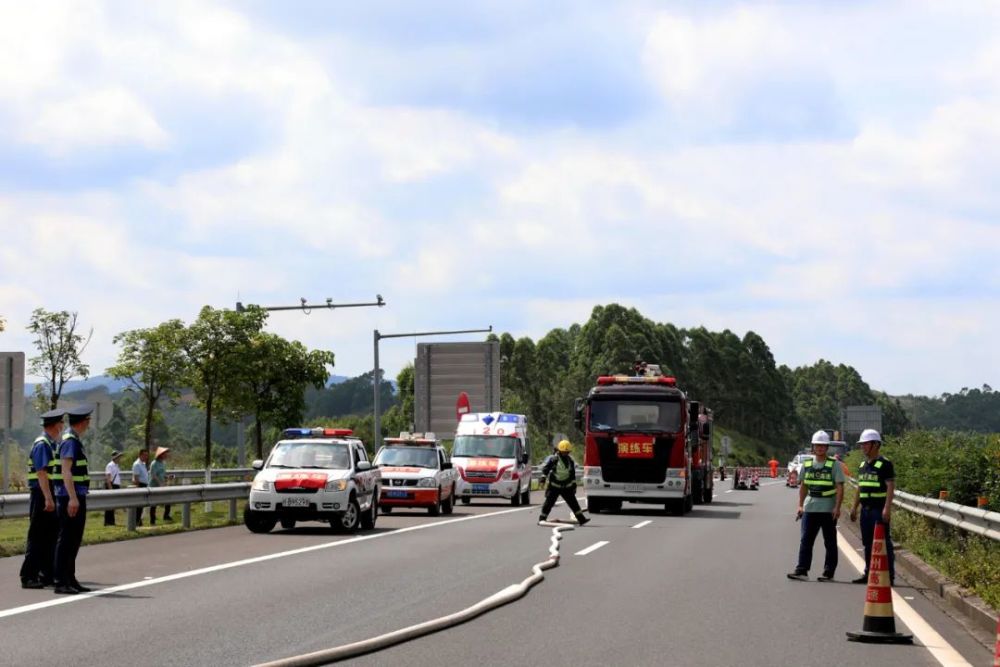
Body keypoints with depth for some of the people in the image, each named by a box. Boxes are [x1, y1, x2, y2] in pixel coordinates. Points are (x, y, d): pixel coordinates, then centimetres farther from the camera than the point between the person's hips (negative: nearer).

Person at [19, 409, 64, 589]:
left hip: (50, 496, 9)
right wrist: (48, 498, -25)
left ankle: (47, 575, 20)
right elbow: (41, 473, -21)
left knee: (51, 536, 13)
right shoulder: (42, 444, -14)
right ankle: (28, 577, -4)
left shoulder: (52, 445, 15)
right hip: (42, 495, -9)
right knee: (37, 538, -6)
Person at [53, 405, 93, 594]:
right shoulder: (70, 441, -14)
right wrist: (72, 498, -25)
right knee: (66, 539, -7)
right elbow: (66, 471, -21)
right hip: (70, 498, -10)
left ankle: (70, 580, 20)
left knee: (74, 540, 14)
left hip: (78, 497, 10)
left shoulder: (75, 441, 16)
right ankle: (61, 582, -6)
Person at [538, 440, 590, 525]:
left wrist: (574, 485, 16)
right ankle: (542, 519, 8)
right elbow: (545, 469, -9)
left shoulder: (570, 460, 6)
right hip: (554, 486, -4)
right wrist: (543, 479, -18)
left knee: (573, 502, 0)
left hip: (566, 486, 4)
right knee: (548, 503, -3)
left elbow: (572, 473, 15)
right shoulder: (553, 459, -11)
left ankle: (581, 519, 2)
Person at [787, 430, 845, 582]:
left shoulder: (833, 465, -3)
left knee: (830, 542, 4)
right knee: (805, 540, -1)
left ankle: (828, 572, 8)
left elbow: (840, 487, -7)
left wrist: (837, 507, -15)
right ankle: (801, 570, -1)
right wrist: (800, 505, 10)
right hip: (810, 508, 4)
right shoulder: (807, 464, 10)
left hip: (828, 509, -4)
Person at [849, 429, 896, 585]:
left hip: (879, 510, -8)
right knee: (867, 543, 12)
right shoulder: (863, 465, 16)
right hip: (866, 509, 8)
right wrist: (855, 507, 19)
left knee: (883, 543, -7)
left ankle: (889, 576, -5)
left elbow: (891, 486, -15)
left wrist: (887, 508, -22)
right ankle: (869, 573, 20)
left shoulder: (884, 464, -9)